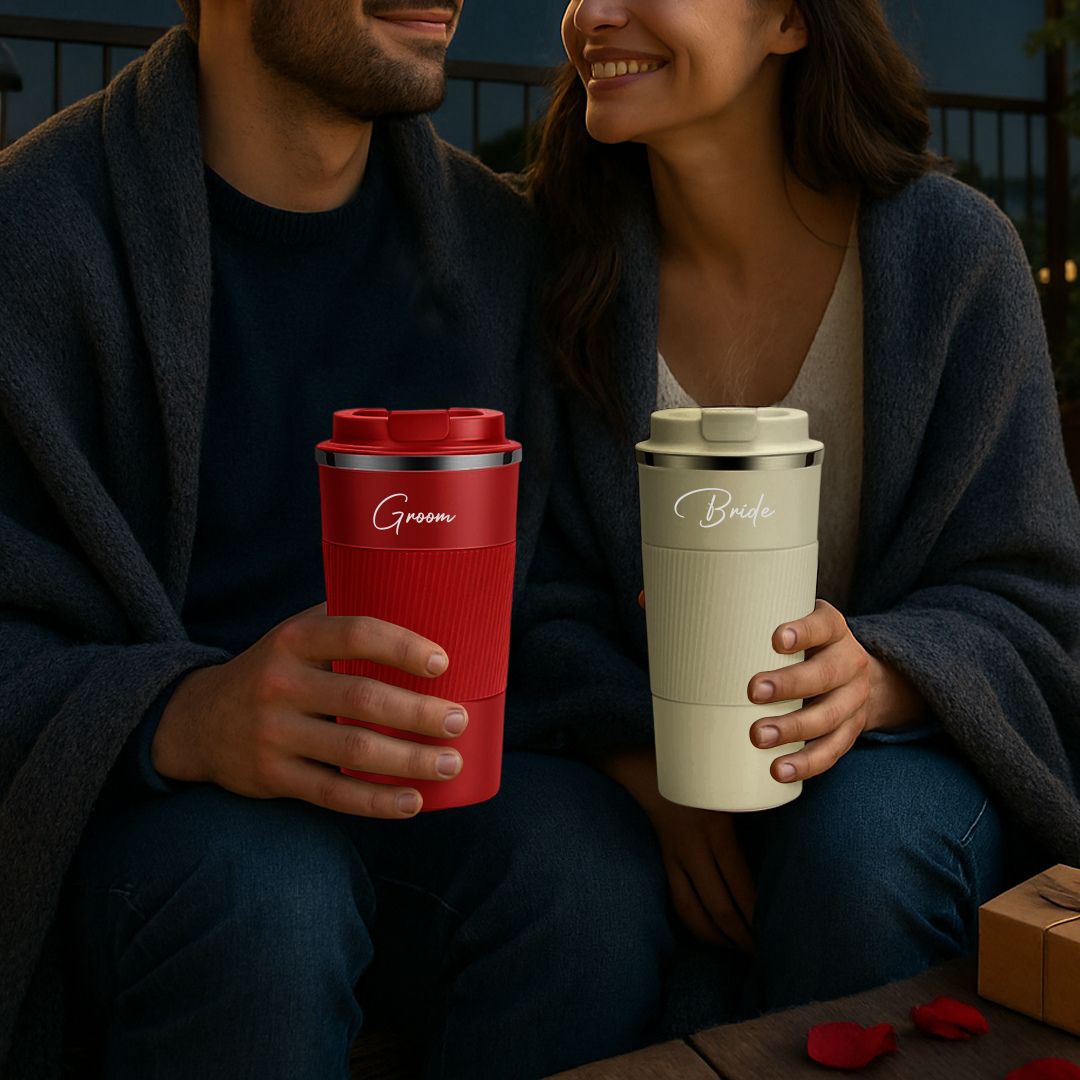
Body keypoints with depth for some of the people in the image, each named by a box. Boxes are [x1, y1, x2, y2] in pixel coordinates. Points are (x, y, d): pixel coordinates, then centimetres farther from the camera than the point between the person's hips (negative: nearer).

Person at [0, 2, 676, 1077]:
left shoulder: (502, 238, 5)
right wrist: (182, 721, -30)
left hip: (430, 773, 3)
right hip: (130, 795, -2)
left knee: (581, 857, -27)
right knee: (259, 892, -34)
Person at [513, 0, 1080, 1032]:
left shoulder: (953, 246, -11)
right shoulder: (567, 258, -6)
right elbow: (542, 596, -7)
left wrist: (876, 678, -30)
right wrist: (653, 773, -23)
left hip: (902, 749, 0)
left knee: (857, 840, -32)